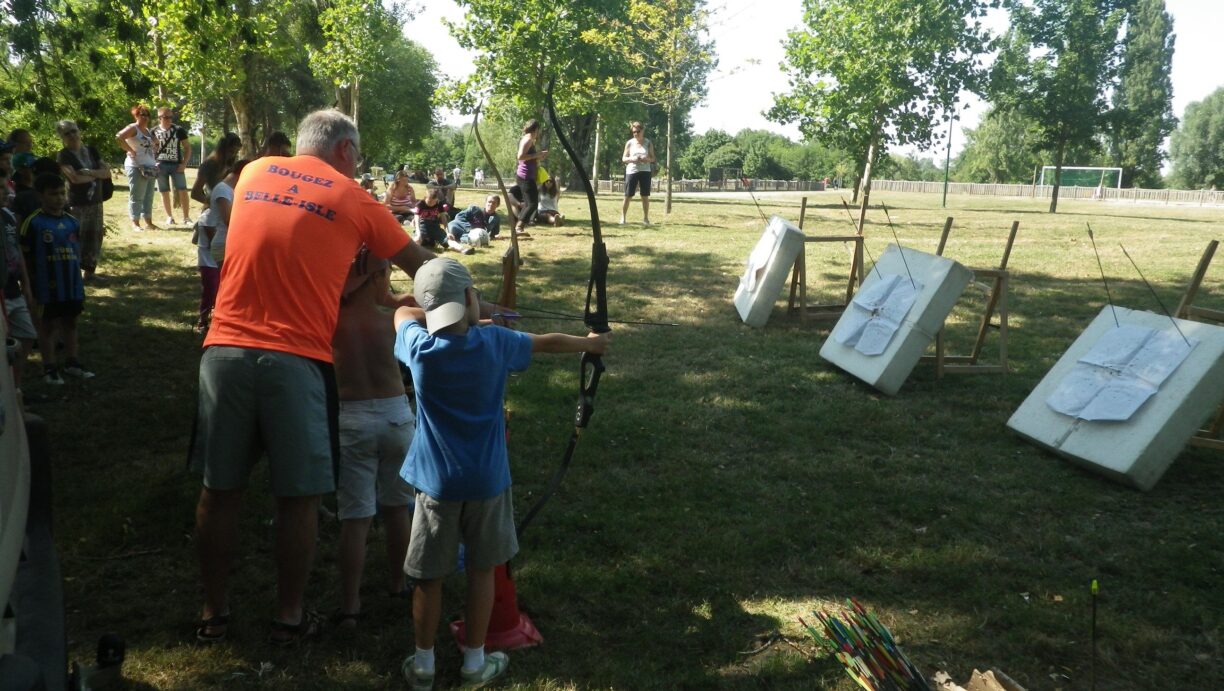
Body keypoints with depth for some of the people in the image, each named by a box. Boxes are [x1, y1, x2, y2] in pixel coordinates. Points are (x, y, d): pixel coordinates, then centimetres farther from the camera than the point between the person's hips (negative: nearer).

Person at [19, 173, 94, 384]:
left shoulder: (71, 221, 4)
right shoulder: (34, 222, -11)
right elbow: (26, 257, -8)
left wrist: (77, 277, 11)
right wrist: (31, 285, -8)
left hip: (72, 283, 5)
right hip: (47, 285, -5)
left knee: (70, 321, 15)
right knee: (47, 324, 7)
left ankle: (71, 362, 27)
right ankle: (50, 368, 15)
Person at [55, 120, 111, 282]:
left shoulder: (92, 151, 10)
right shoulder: (64, 156, -6)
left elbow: (108, 172, 1)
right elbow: (75, 178, -19)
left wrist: (89, 172, -15)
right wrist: (98, 174, -6)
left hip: (96, 202, 5)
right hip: (77, 204, -5)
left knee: (94, 237, 9)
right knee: (78, 238, -6)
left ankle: (89, 270, 20)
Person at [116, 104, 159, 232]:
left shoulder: (148, 130, 17)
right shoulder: (133, 128, -7)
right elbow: (118, 137, -23)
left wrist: (155, 161, 14)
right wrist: (131, 150, -17)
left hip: (150, 167, 8)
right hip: (137, 167, -8)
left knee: (148, 196, 10)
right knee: (137, 196, -4)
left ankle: (148, 222, 16)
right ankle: (135, 223, 0)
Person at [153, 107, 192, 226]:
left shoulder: (179, 130, 1)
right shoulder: (154, 131, 5)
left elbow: (187, 147, 4)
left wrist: (184, 163, -5)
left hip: (176, 165, -1)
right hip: (161, 165, 1)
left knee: (182, 191, -9)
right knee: (164, 192, 5)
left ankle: (186, 217, -4)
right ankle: (169, 217, 16)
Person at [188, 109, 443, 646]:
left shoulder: (254, 173, 13)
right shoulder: (353, 199, 4)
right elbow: (421, 265, 11)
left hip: (226, 350, 4)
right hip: (295, 361, -4)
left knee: (220, 489, 14)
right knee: (298, 497, 10)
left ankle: (213, 613, 28)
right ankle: (289, 616, 23)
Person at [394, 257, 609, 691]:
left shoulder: (420, 347, -11)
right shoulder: (496, 341, -8)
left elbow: (403, 313, 12)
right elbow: (550, 342, 9)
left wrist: (433, 312, 21)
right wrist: (589, 343, 26)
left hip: (437, 481, 0)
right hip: (486, 480, 1)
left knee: (429, 577, 12)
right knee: (481, 572, 14)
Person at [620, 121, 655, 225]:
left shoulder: (648, 143, 4)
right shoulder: (629, 143, 2)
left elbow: (653, 158, 6)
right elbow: (623, 158, 3)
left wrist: (647, 159, -16)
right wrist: (631, 159, -17)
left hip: (645, 171, 1)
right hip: (631, 171, -1)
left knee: (645, 196, 3)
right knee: (628, 196, -2)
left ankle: (645, 218, 12)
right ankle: (622, 217, 5)